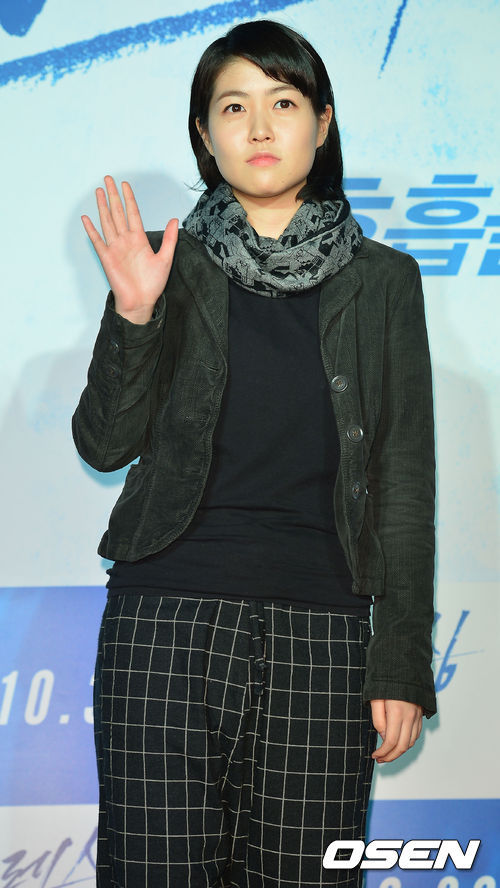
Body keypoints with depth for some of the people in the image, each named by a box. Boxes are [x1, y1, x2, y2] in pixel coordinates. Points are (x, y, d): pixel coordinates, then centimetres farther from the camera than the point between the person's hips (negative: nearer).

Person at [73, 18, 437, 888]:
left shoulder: (381, 282, 8)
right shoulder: (175, 267, 7)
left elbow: (403, 480, 7)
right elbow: (104, 443, 3)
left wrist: (403, 667, 2)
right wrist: (134, 315, -13)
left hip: (322, 635, 1)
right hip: (169, 621, 0)